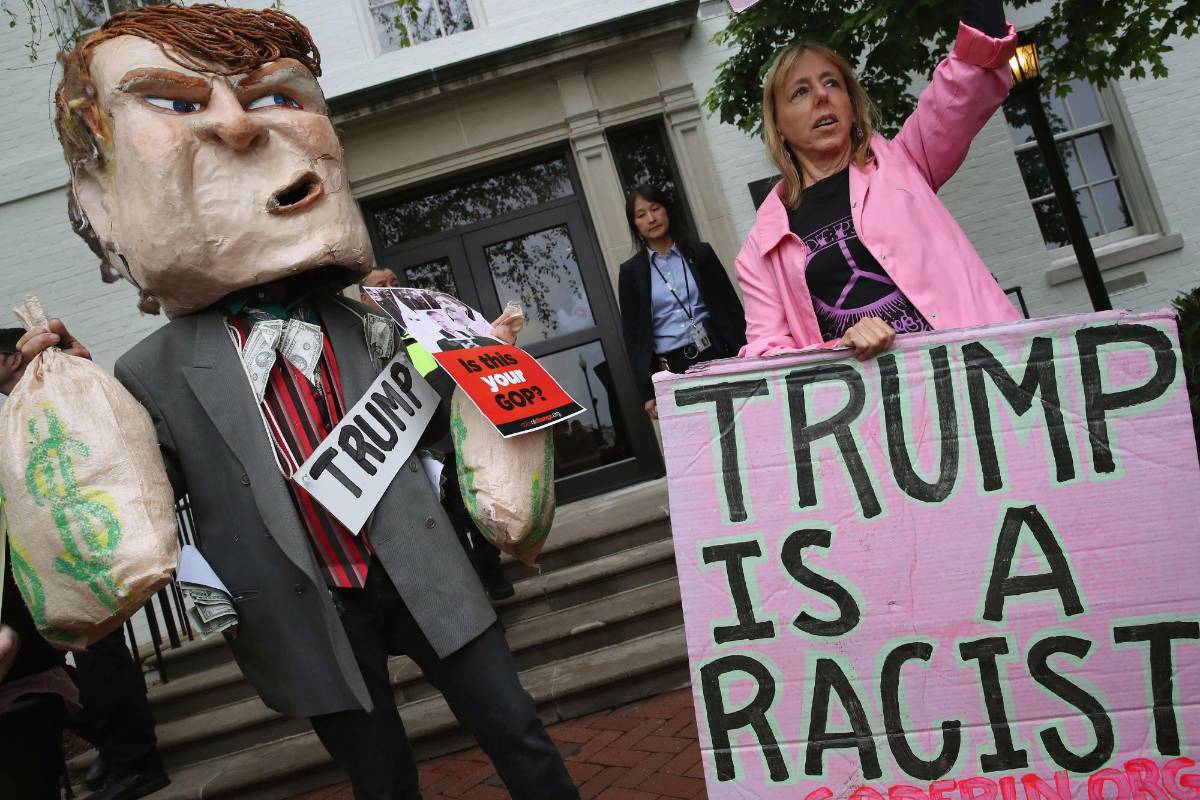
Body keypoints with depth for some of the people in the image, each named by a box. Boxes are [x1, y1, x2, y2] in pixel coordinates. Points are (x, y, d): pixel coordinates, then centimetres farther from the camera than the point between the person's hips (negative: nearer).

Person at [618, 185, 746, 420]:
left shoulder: (700, 253, 8)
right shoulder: (630, 272, 6)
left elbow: (731, 307, 8)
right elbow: (632, 335, 6)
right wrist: (647, 393, 1)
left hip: (716, 356, 1)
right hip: (670, 370, -1)